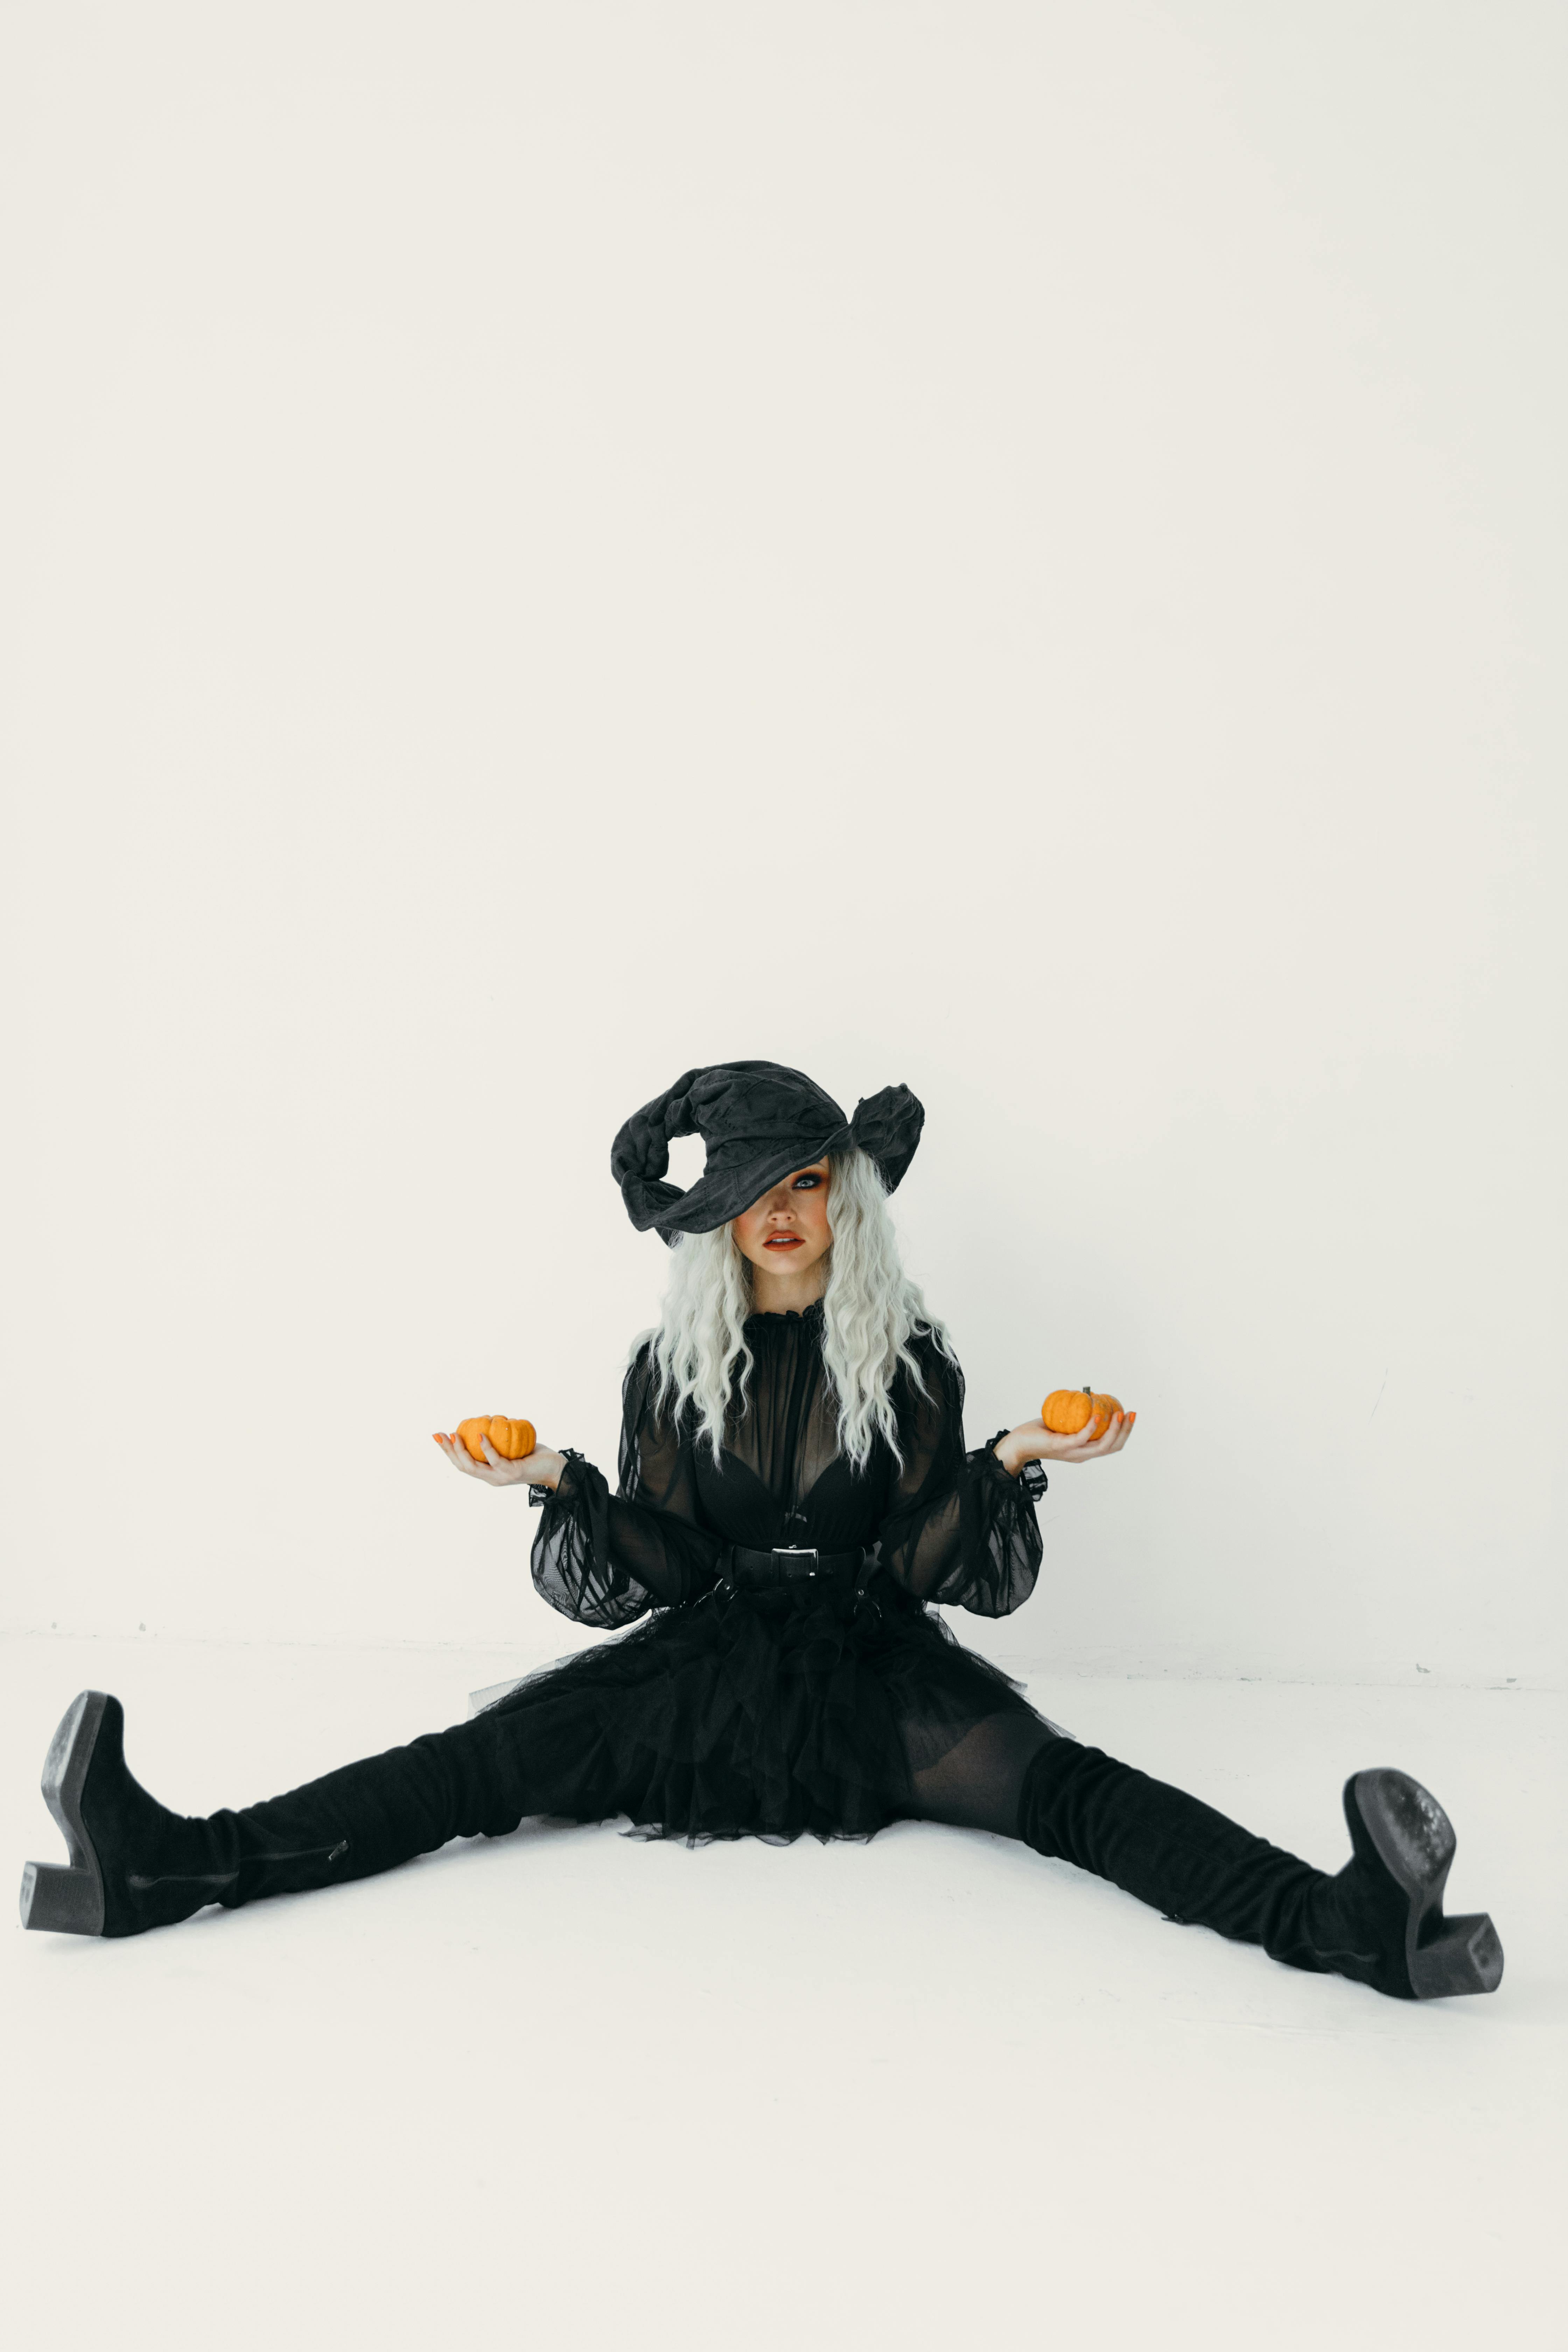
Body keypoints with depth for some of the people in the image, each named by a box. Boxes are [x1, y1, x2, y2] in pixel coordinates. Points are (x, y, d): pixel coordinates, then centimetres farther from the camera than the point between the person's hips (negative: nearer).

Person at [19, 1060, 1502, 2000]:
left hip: (875, 1670, -1)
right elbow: (647, 1574, 0)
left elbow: (929, 1566, -3)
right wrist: (556, 1486, -17)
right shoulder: (670, 1365, 5)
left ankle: (1348, 1924, -46)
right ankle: (166, 1868, -33)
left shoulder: (910, 1361, 3)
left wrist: (1010, 1465, -20)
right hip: (702, 1659, 1)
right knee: (474, 1766, -18)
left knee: (1056, 1783, -27)